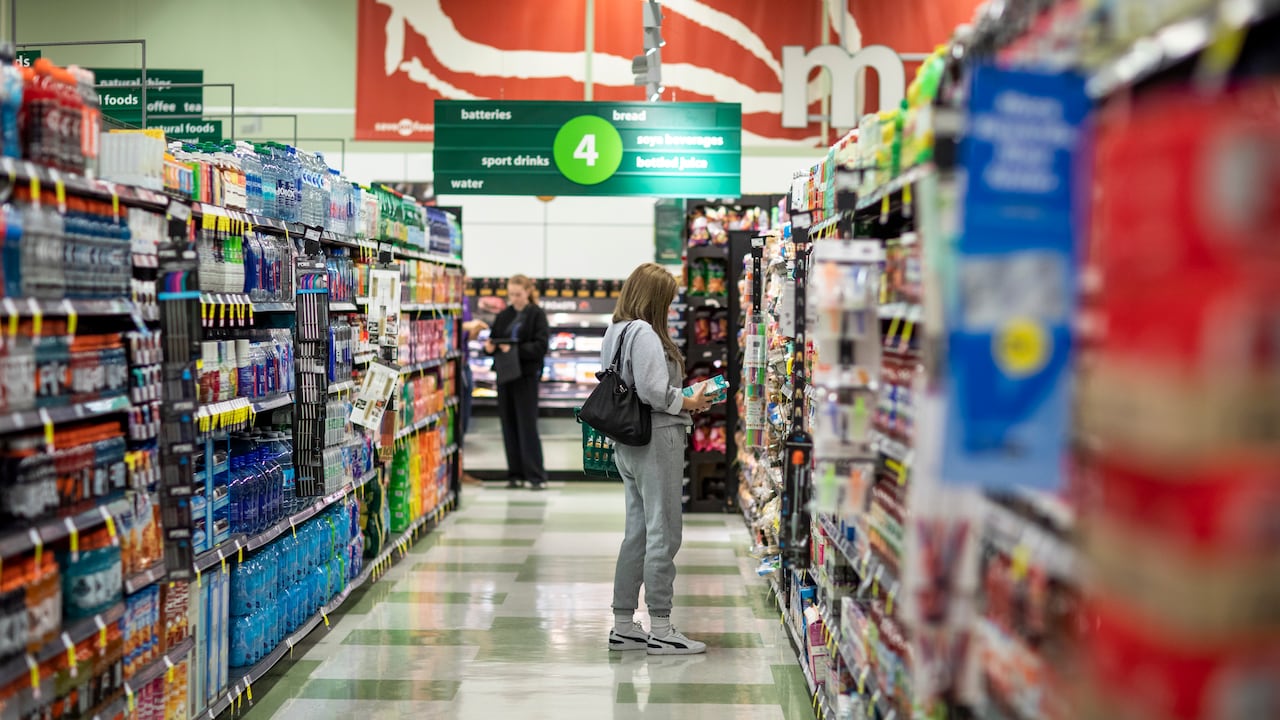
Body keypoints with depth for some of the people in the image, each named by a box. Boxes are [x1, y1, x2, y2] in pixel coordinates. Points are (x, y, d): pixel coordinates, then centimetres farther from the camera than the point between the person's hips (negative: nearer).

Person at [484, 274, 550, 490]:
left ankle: (536, 475, -3)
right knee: (509, 426, 6)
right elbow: (494, 341, 16)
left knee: (527, 426, -6)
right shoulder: (503, 316, 12)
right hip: (504, 375, 5)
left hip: (526, 376, -5)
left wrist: (515, 350, -21)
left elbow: (540, 346, -11)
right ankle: (515, 474, 12)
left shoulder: (537, 315, -2)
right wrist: (490, 347, -7)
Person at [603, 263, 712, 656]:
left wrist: (683, 397, 14)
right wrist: (690, 403, -6)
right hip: (657, 440, -10)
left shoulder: (617, 332, 15)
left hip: (630, 443, 10)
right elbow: (654, 392, -21)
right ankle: (660, 629, -1)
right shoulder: (644, 333, -16)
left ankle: (623, 625, 18)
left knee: (637, 534, 14)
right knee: (664, 533, -5)